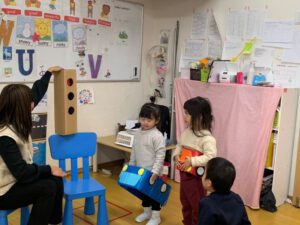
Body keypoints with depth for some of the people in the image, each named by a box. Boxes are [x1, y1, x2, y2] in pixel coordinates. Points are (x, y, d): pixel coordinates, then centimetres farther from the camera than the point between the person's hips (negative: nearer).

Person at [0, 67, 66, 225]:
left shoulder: (16, 123, -4)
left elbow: (37, 93, 8)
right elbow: (22, 172, -27)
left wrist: (49, 73, 16)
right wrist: (49, 169, -17)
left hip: (16, 181, 9)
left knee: (56, 179, -2)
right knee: (48, 187, -21)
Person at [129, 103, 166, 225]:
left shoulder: (157, 136, -18)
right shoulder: (137, 133, 4)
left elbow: (160, 155, -19)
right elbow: (134, 152, 13)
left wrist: (155, 171, -24)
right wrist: (131, 166, 15)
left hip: (152, 172, -7)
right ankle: (147, 212, 39)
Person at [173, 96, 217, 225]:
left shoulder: (207, 137, -22)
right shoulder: (186, 132, 3)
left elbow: (210, 157, -30)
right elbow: (179, 146, 14)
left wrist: (192, 161, -31)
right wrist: (176, 155, -5)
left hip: (197, 177, -8)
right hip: (184, 174, 8)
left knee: (197, 208, 10)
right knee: (185, 205, 25)